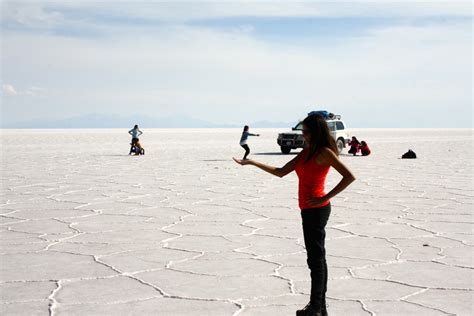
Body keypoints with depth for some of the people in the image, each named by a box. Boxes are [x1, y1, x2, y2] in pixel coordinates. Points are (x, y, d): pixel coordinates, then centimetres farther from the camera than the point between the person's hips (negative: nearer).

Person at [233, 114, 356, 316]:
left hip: (316, 210, -9)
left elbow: (349, 176, -19)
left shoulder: (324, 153, -12)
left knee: (316, 258, -4)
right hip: (310, 210, 9)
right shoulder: (306, 152, 13)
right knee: (317, 257, 13)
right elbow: (281, 172, 15)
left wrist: (326, 197, -20)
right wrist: (253, 163, 10)